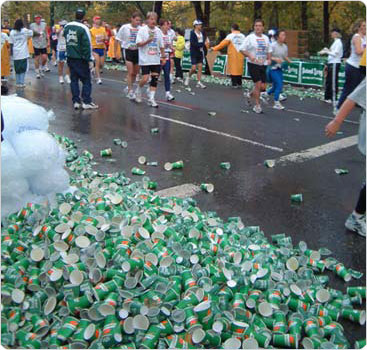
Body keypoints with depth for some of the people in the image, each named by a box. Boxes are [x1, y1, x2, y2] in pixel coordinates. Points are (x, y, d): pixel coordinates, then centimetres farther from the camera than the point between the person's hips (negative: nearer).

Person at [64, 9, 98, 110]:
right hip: (81, 58, -6)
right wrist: (90, 60, -13)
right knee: (86, 80, 2)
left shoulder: (67, 26, 5)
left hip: (70, 57, 6)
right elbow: (87, 45, -15)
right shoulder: (83, 28, -14)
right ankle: (86, 102, -1)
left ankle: (76, 102, 9)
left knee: (74, 79, 11)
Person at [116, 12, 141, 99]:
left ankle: (129, 88, 31)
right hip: (128, 51, -3)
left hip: (137, 52, 3)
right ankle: (130, 92, -4)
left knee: (135, 73, 10)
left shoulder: (141, 29, -2)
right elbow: (118, 40, 1)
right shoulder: (125, 27, -6)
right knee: (130, 72, -10)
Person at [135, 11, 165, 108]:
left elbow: (161, 46, 15)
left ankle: (151, 99, 4)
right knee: (145, 79, -8)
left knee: (155, 79, -2)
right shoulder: (142, 30, -3)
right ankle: (138, 91, 22)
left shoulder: (158, 31, 9)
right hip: (145, 60, -4)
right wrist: (148, 41, -22)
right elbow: (138, 44, -8)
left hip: (156, 60, 4)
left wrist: (163, 57, 10)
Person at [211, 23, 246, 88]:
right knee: (239, 69, 11)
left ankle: (234, 83, -1)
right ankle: (239, 83, 14)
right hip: (240, 55, 4)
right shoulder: (243, 36, 6)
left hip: (233, 55, -4)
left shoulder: (230, 36, -6)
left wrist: (214, 48, -1)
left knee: (233, 68, 2)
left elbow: (222, 44, -7)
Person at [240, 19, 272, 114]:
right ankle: (257, 105, 0)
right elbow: (242, 49, -5)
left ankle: (250, 95, 31)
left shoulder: (266, 38, 12)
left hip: (263, 65, 5)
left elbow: (269, 50, 21)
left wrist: (269, 59, 3)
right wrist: (250, 56, -20)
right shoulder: (250, 37, -4)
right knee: (258, 84, -11)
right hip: (253, 64, -5)